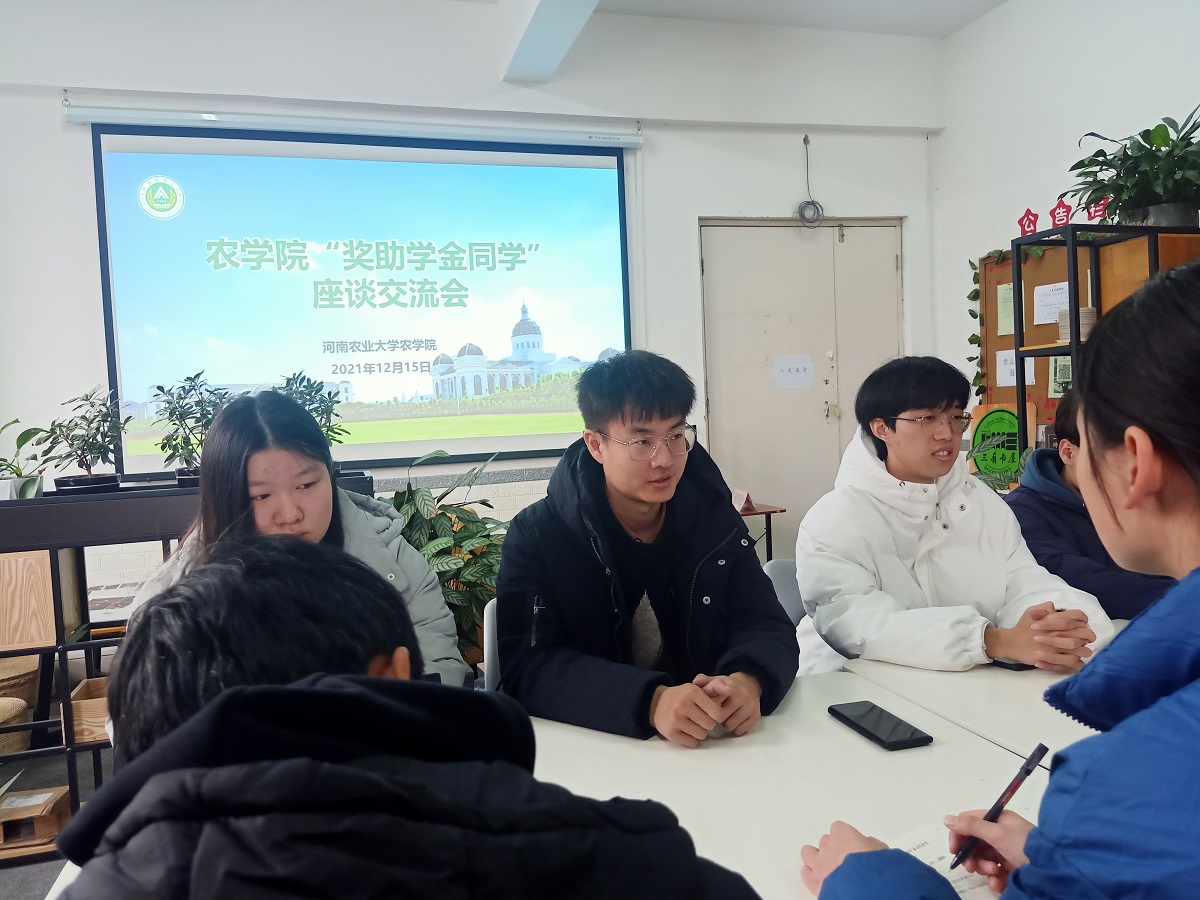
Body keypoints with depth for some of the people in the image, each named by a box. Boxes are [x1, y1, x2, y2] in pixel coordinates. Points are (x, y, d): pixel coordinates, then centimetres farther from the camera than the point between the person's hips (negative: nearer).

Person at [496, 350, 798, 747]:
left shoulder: (715, 519, 1)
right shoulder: (536, 536, -9)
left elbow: (768, 626, -3)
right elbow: (529, 667, -18)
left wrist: (746, 682, -26)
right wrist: (652, 701, -32)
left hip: (711, 746, 2)